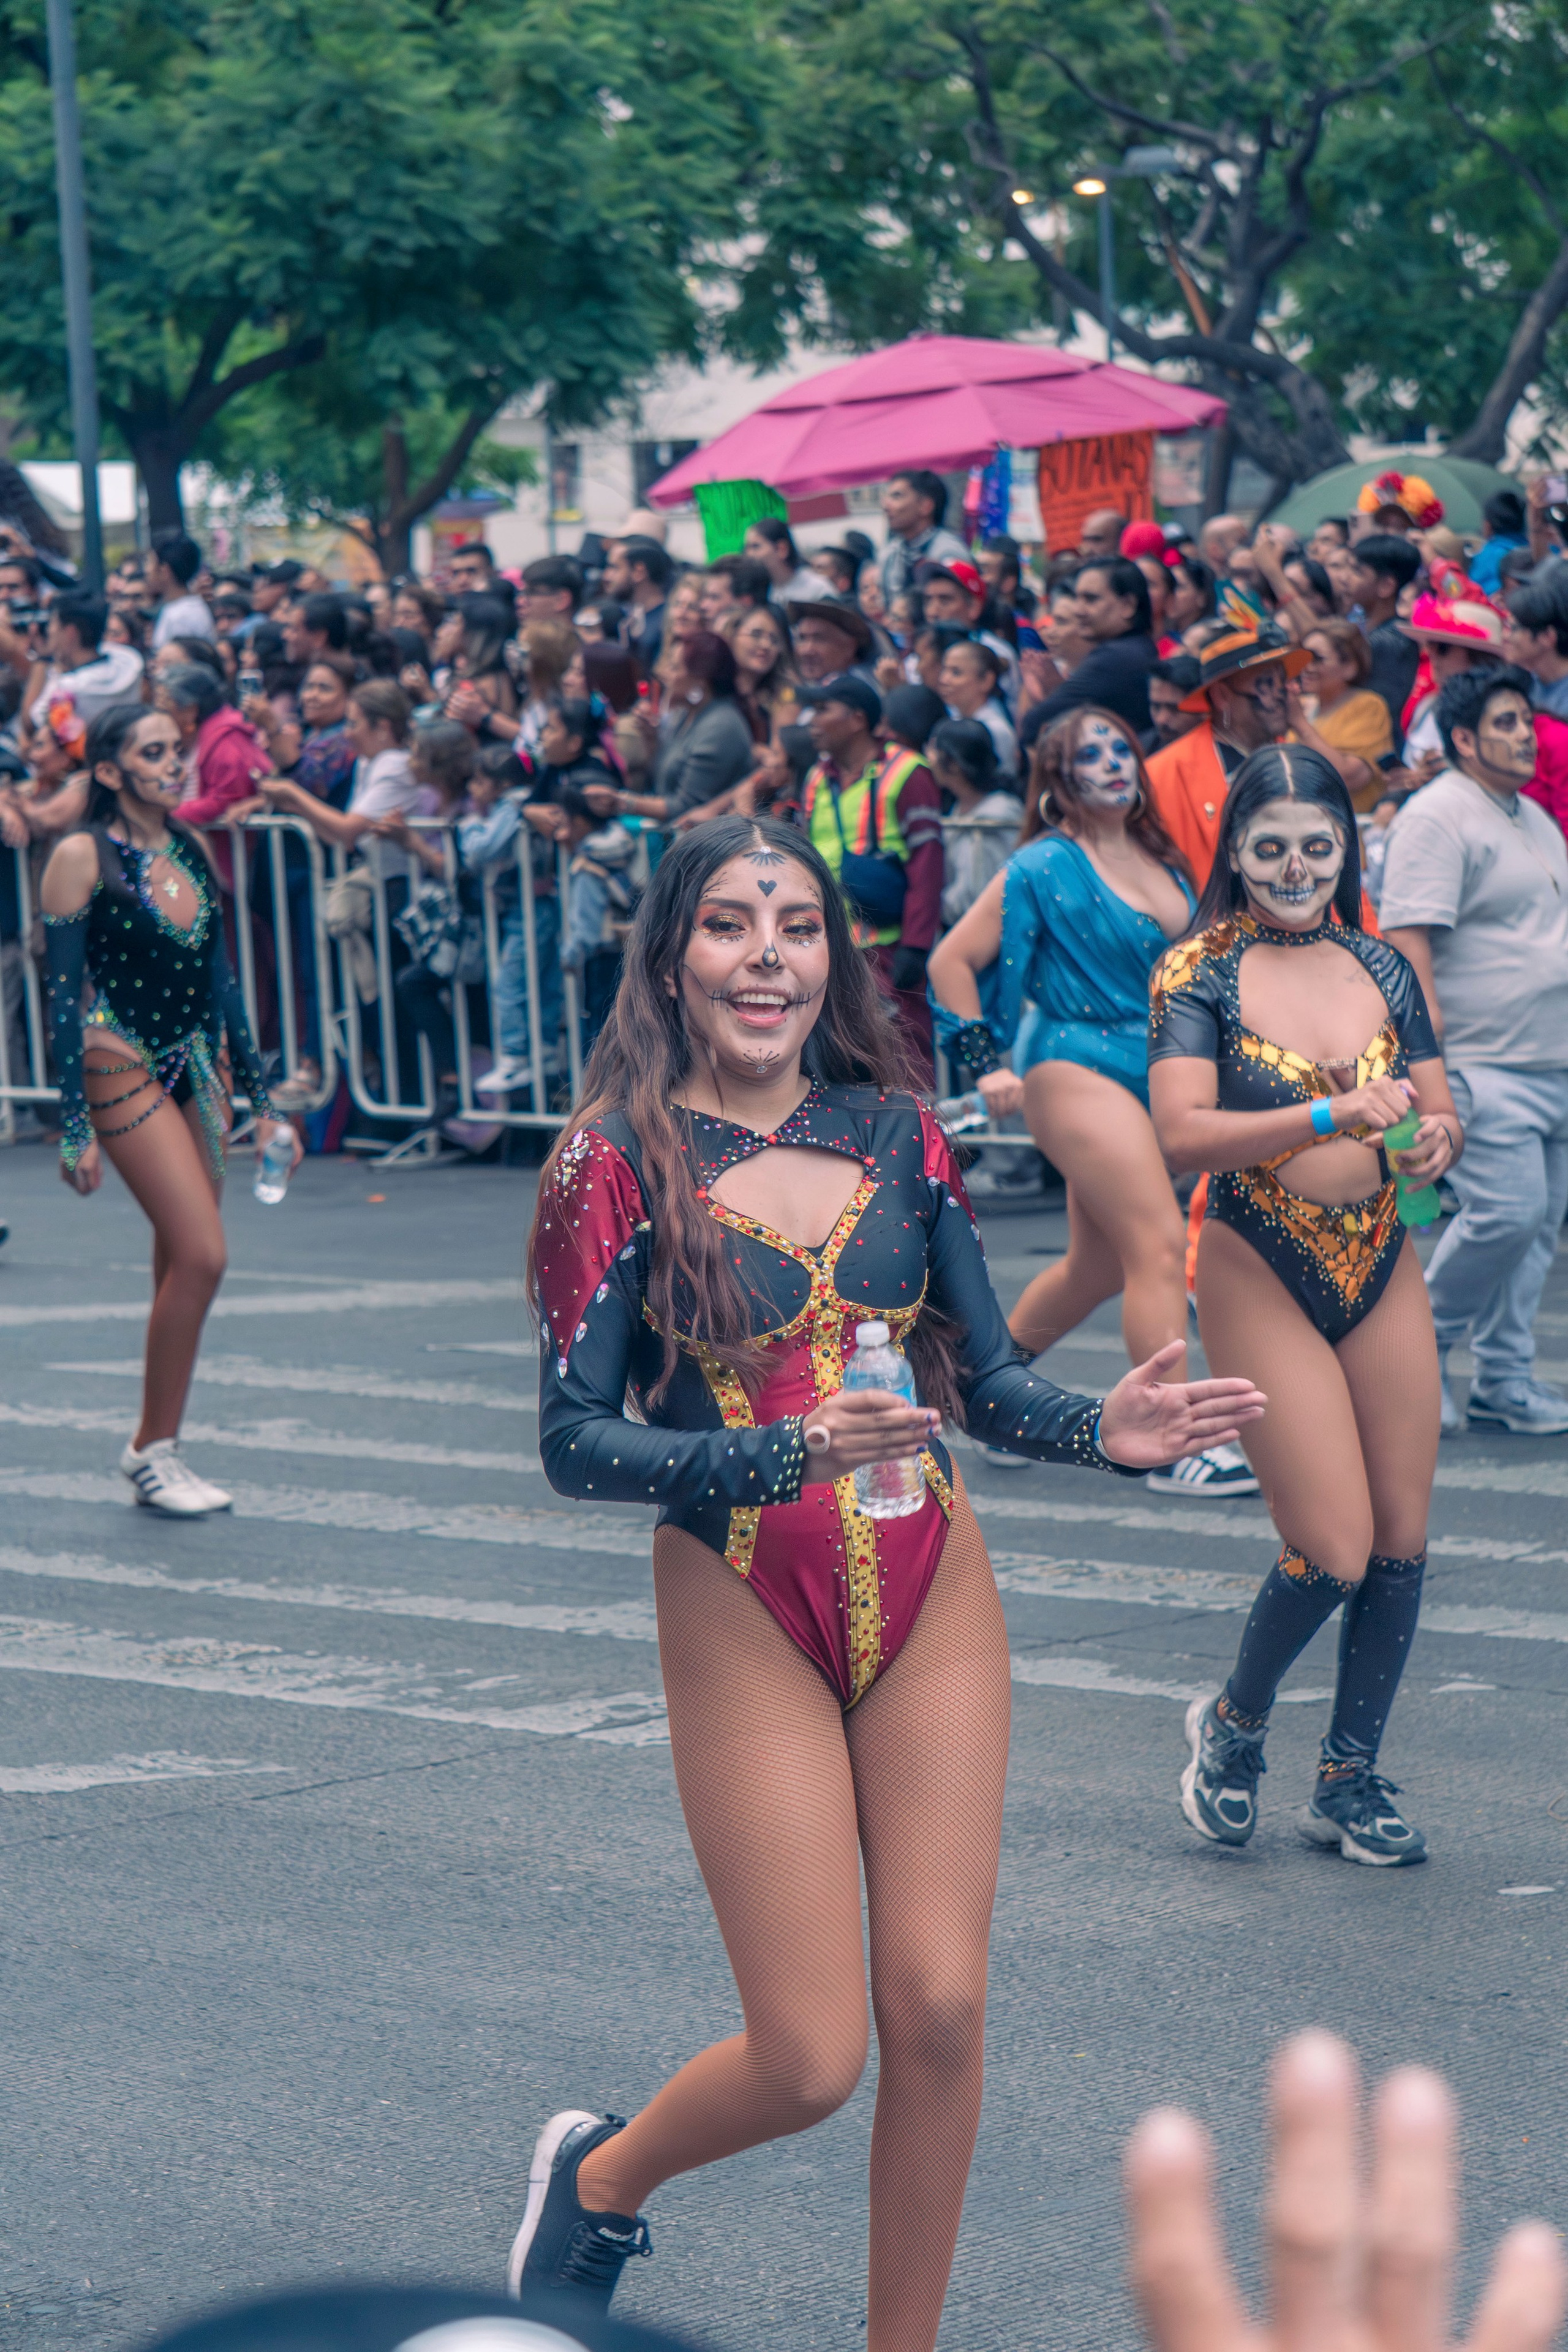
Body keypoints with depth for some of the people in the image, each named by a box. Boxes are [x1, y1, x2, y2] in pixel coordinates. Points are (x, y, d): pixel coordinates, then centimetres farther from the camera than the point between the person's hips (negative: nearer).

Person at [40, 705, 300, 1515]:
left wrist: (260, 1100, 16)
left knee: (182, 1266, 7)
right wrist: (75, 1127, -13)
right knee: (200, 1254, -14)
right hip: (122, 1073, -7)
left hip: (195, 1070, 7)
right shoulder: (82, 857, -9)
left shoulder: (190, 853, 10)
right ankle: (155, 1449, -2)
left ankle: (155, 1448, 18)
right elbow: (63, 993, -10)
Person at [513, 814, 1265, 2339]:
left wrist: (1105, 1430, -12)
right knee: (813, 2059, -3)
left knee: (939, 2009, 0)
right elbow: (573, 1440, -12)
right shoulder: (619, 1161, -8)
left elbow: (985, 1380, 9)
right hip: (744, 1625, -3)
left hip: (935, 1609, 3)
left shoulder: (895, 1130, 3)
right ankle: (600, 2177, 29)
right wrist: (792, 1452, -25)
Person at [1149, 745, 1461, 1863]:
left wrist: (1435, 1138, -14)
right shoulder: (1199, 974, -6)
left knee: (1403, 1539, 5)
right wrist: (1334, 1116, -29)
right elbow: (1182, 1134, -19)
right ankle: (1234, 1723, 20)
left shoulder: (1382, 969, 7)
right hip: (1262, 1279, -5)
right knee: (1334, 1547, -9)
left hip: (1385, 1274, 5)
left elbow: (1441, 1113, 11)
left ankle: (1352, 1776, 22)